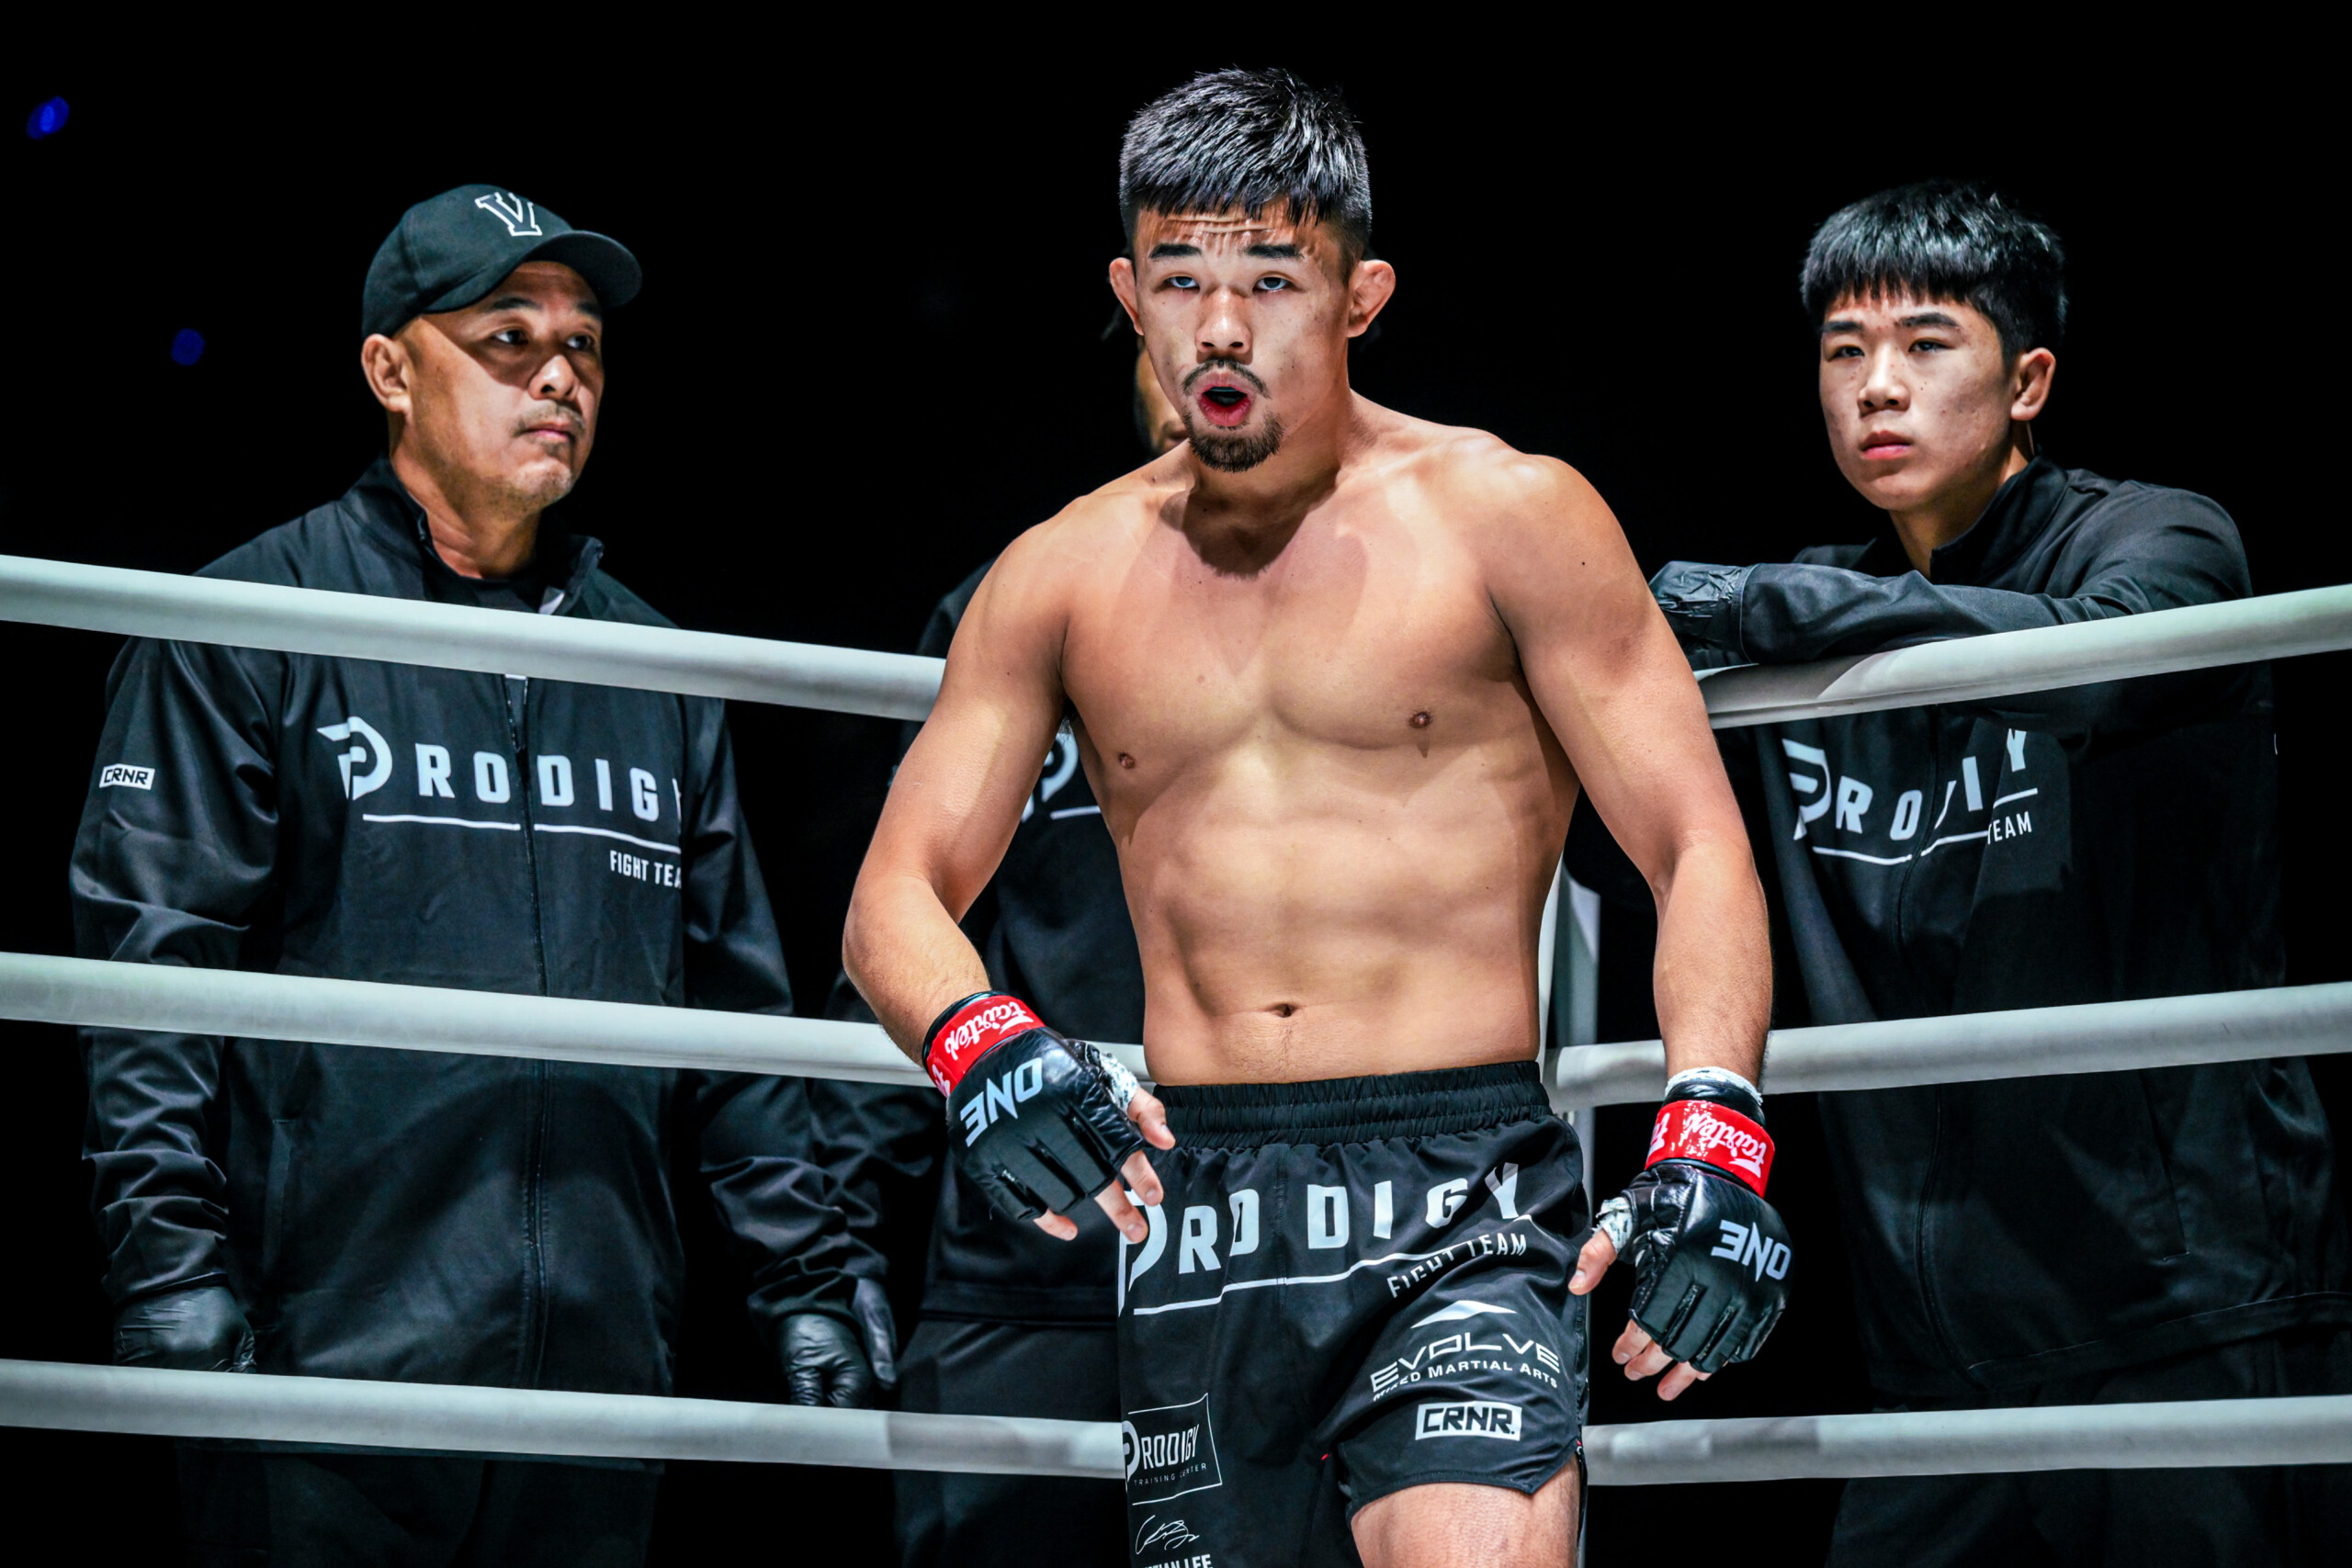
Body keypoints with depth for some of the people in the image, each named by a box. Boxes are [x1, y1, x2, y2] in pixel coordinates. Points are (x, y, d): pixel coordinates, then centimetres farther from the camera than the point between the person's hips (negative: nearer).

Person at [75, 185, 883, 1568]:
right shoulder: (250, 629, 0)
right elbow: (151, 970, -7)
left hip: (601, 1374, 5)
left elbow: (736, 1004, 19)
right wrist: (175, 1279, -16)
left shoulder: (653, 668, 17)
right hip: (328, 1371, -5)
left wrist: (811, 1281, 12)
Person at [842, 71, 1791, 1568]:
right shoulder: (1064, 577, 11)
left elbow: (1700, 845, -2)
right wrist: (976, 1042, -15)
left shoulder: (1506, 518, 2)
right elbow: (899, 893, 9)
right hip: (1193, 1217, 4)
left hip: (1460, 1196, -4)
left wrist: (1713, 1145, -18)